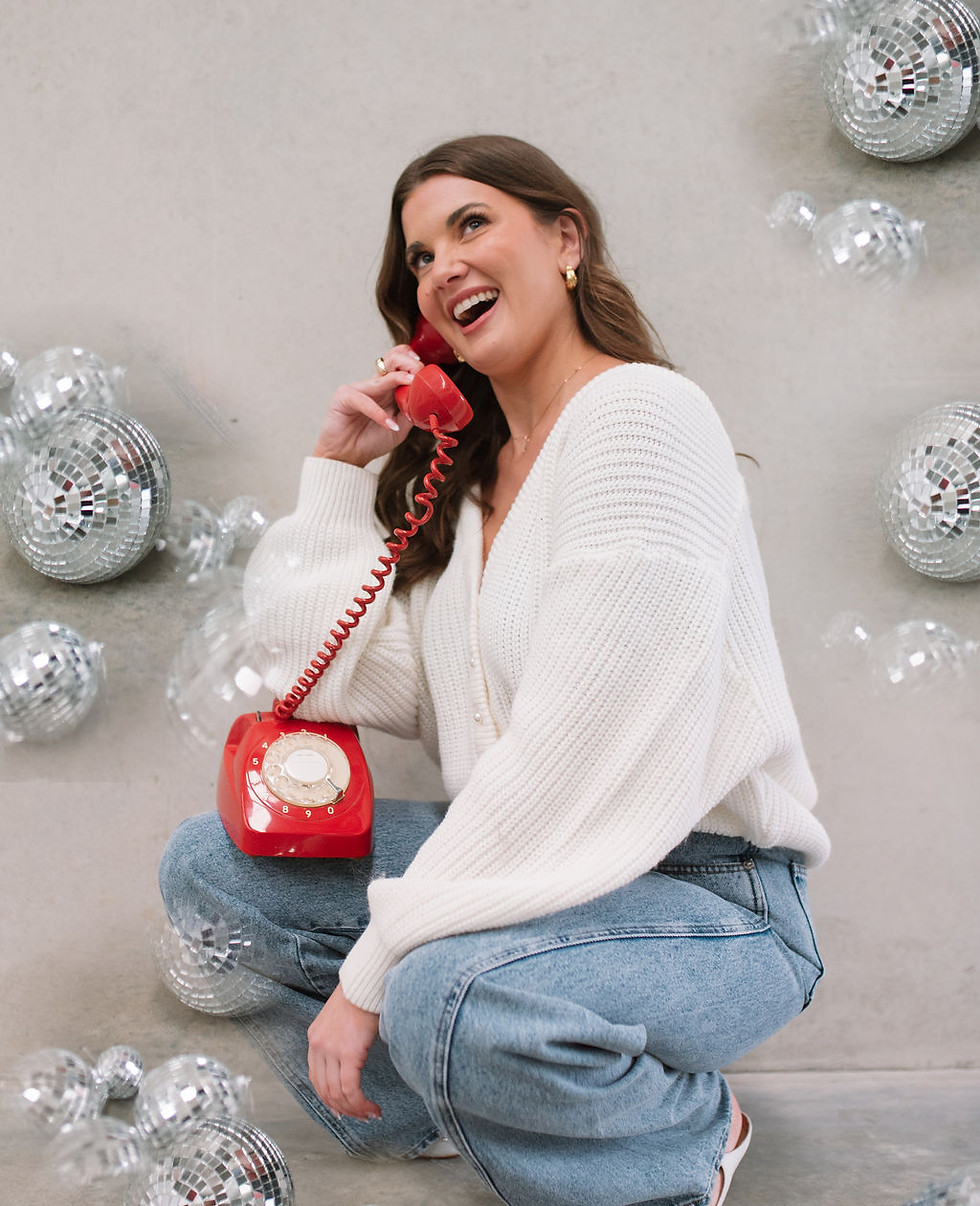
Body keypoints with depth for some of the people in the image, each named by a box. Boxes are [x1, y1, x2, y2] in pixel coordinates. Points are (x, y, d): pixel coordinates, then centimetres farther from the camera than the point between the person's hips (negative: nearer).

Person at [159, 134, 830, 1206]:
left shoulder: (640, 414, -15)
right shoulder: (461, 467, 12)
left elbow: (571, 751, -22)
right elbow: (363, 684, 6)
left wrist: (374, 965, -20)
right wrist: (340, 473, 5)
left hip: (701, 890, -8)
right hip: (522, 862, 8)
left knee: (447, 995, -36)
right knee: (208, 864, 1)